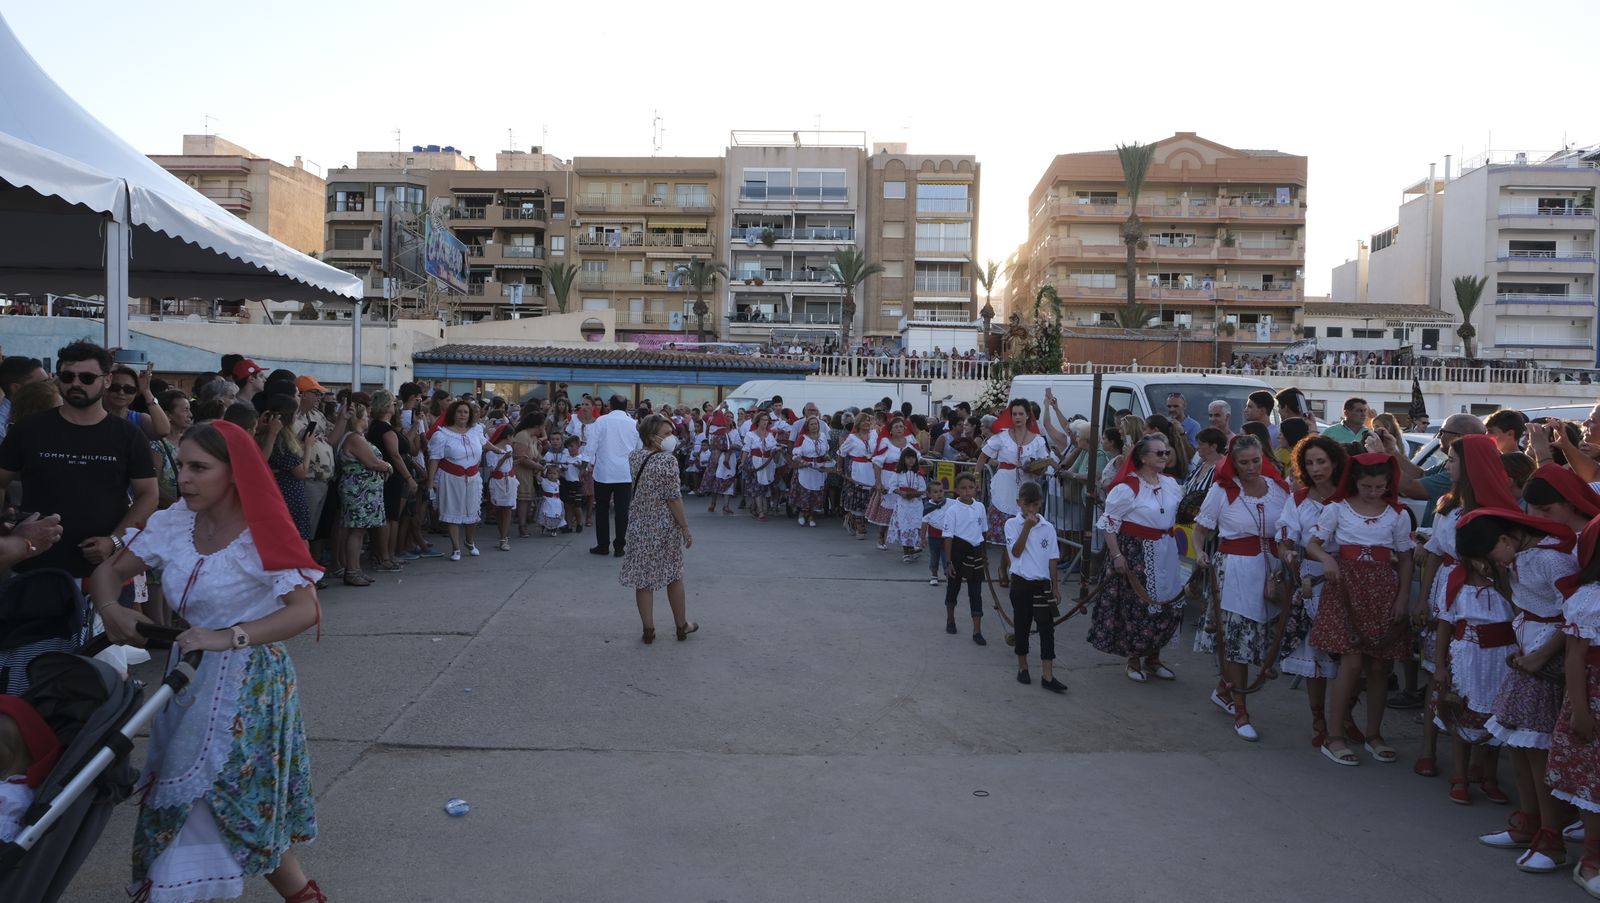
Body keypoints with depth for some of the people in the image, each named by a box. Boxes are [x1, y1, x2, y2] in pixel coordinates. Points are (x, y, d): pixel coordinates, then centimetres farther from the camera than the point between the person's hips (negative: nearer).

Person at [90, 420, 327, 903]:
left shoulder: (261, 535, -16)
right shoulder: (173, 524, 0)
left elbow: (305, 609, -25)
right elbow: (110, 570, 8)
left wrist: (229, 637, -32)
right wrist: (110, 608, -13)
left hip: (247, 682, -6)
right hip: (189, 675, 7)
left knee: (226, 799, -3)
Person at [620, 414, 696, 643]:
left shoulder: (633, 456, 1)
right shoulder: (667, 460, -17)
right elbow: (673, 498, -18)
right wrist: (685, 527, -9)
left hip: (640, 524, 4)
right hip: (665, 525, -4)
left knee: (643, 577, 7)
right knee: (674, 575, 12)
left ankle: (648, 630, 11)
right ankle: (682, 625, 24)